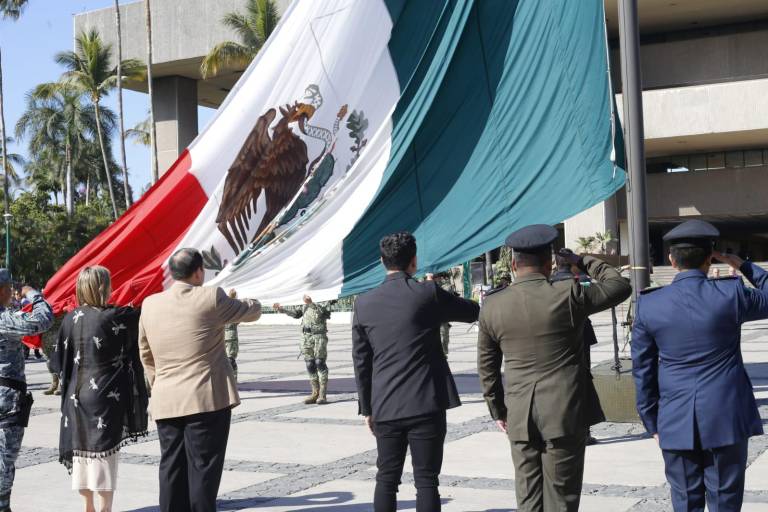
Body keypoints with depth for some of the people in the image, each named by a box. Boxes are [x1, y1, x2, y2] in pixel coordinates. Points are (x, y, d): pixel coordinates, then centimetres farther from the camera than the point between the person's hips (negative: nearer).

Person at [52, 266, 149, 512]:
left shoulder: (71, 318, 1)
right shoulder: (113, 317, -15)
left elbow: (60, 360, 7)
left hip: (77, 394, 6)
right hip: (105, 397, -6)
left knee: (81, 449, 15)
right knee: (105, 452, 2)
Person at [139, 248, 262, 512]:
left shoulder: (149, 304, 7)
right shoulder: (211, 298, -8)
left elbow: (145, 353, 15)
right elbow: (252, 312, 7)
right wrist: (251, 302, 30)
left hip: (165, 403, 5)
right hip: (207, 400, -5)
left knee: (172, 470, 11)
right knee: (203, 470, 0)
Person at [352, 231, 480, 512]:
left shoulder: (364, 303, 2)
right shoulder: (428, 293, -7)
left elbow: (361, 362, 6)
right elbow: (473, 312, 7)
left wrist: (367, 408, 14)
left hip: (385, 407, 3)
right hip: (426, 404, -3)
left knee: (386, 479, 12)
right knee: (426, 481, 2)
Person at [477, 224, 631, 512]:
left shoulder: (492, 307, 1)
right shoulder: (568, 296, -10)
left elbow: (486, 367, 9)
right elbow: (621, 286, 5)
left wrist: (498, 410, 20)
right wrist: (582, 261, 15)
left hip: (519, 417, 3)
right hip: (566, 413, -3)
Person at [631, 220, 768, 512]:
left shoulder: (649, 305, -3)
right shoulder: (730, 294, -9)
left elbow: (643, 371, 2)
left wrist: (652, 422, 12)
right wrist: (742, 265, 16)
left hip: (676, 423, 2)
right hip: (726, 419, -1)